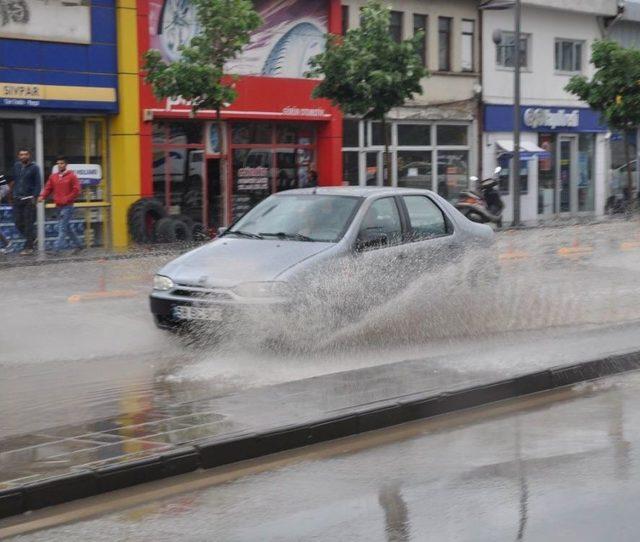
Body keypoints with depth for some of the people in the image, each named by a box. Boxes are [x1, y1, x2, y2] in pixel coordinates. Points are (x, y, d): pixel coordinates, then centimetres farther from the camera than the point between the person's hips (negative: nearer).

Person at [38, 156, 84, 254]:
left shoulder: (72, 176, -5)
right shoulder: (53, 176, 11)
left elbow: (76, 190, -9)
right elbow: (48, 188, 11)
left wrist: (66, 199, -16)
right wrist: (42, 196, -7)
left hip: (67, 206, -7)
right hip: (58, 206, 7)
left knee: (62, 228, -12)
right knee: (66, 228, 14)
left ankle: (56, 248, -17)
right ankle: (78, 244, 27)